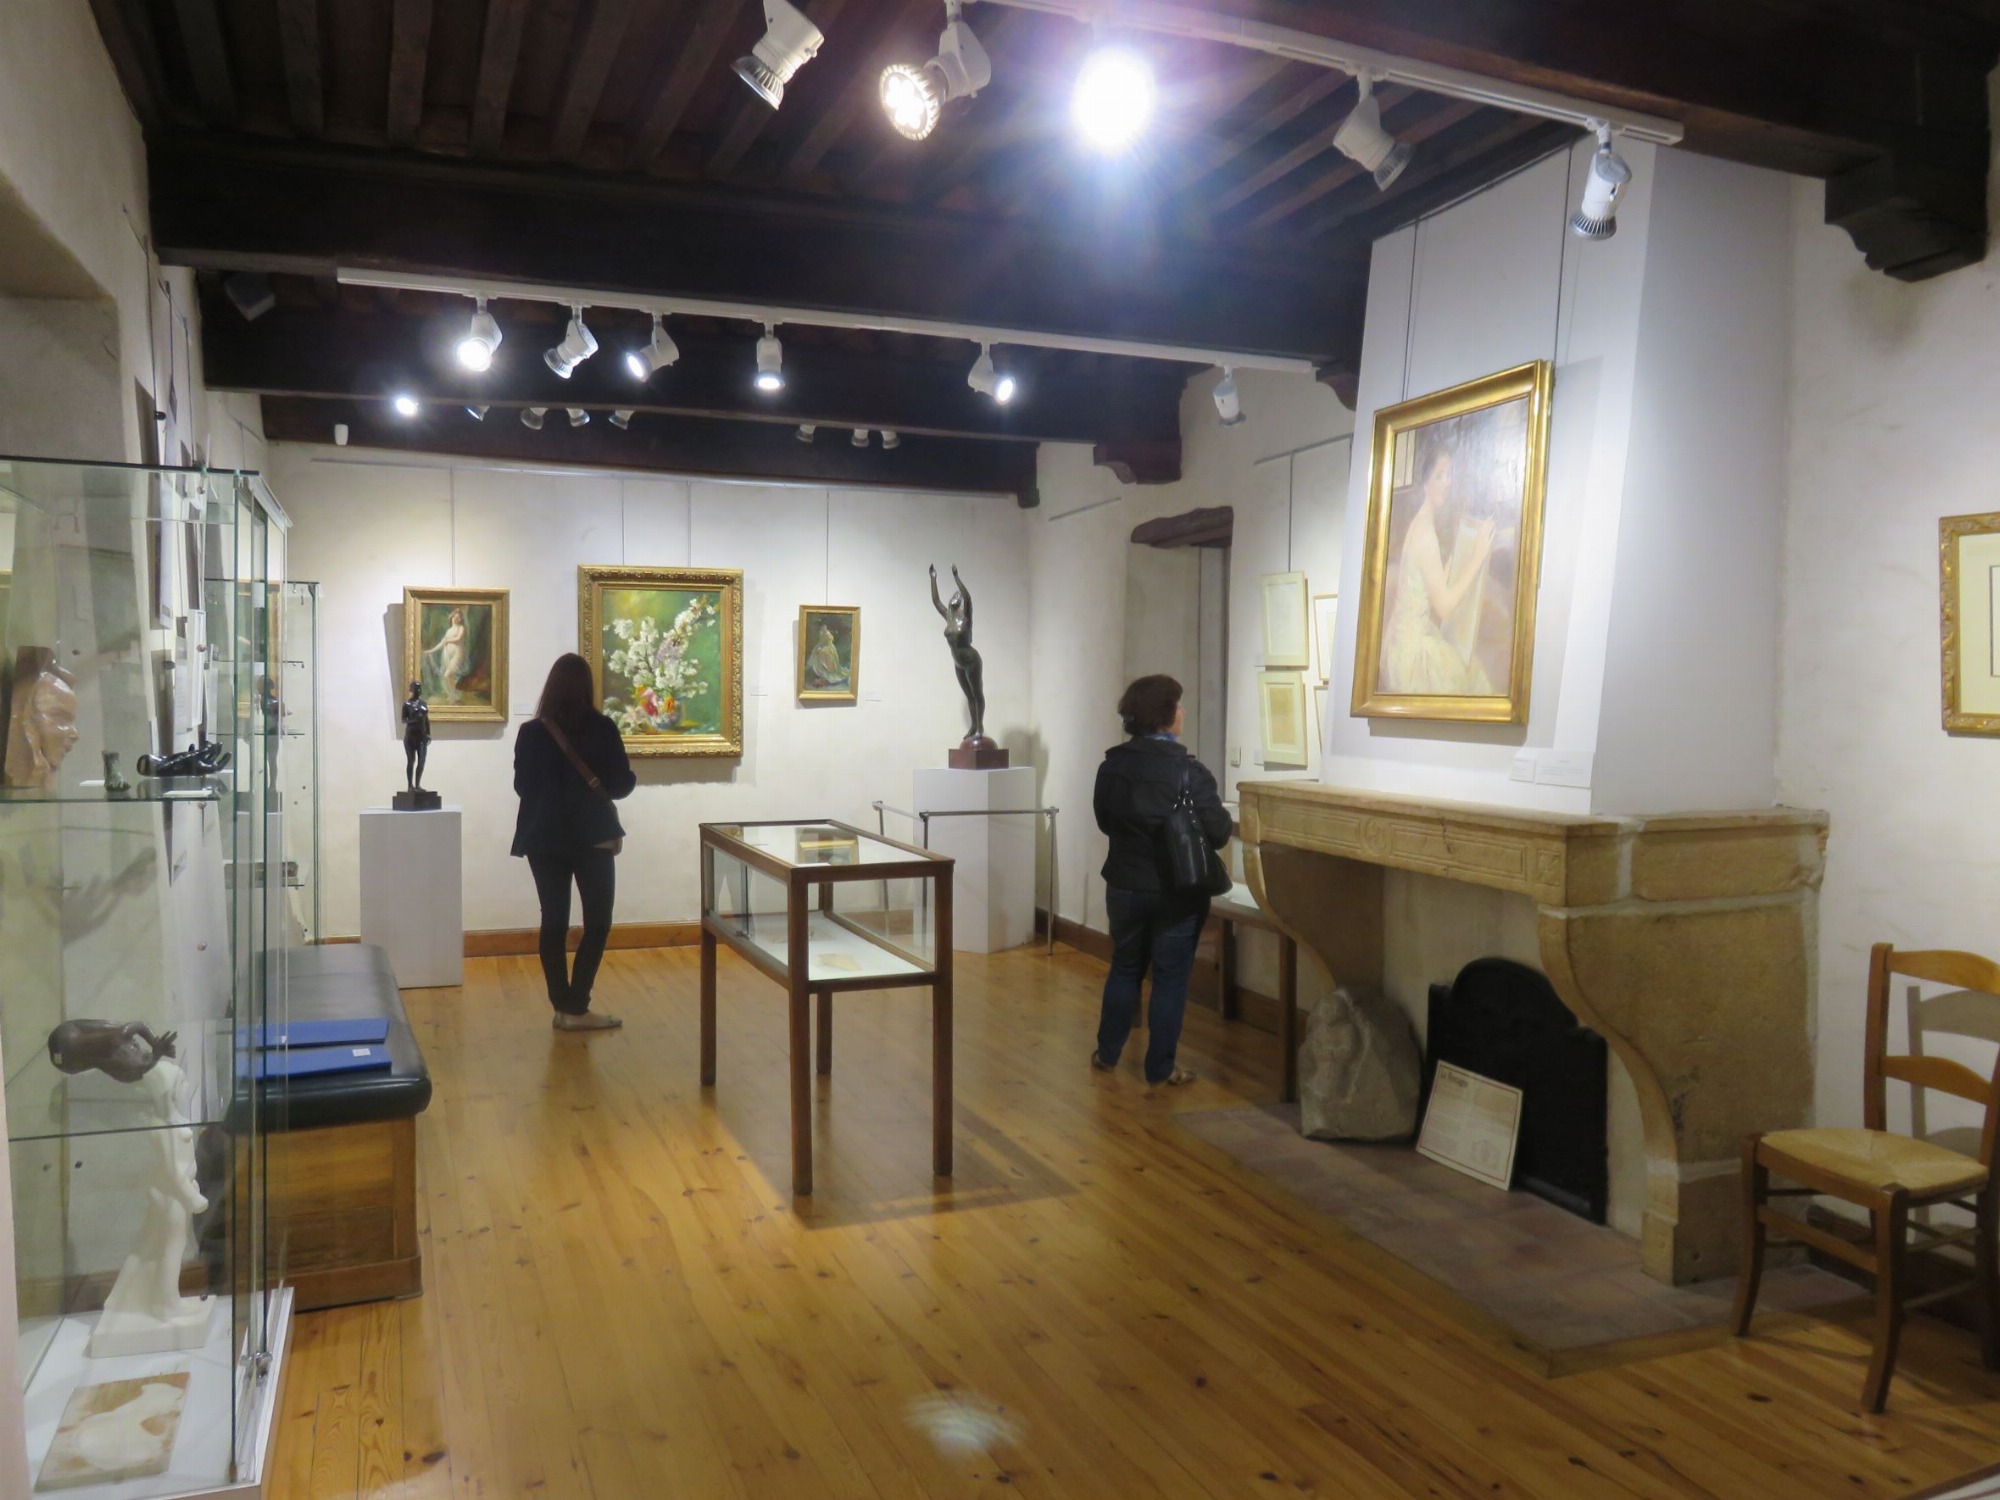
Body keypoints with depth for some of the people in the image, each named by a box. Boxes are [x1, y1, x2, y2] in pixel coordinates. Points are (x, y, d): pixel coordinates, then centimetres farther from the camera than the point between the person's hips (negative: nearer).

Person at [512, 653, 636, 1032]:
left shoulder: (531, 733, -4)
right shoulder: (602, 729, -10)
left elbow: (522, 786, 5)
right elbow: (621, 785, -4)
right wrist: (607, 784, 19)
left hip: (544, 838, 3)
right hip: (593, 838, -2)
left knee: (554, 921, 9)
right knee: (598, 921, 6)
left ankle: (563, 1007, 12)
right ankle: (576, 1008, 1)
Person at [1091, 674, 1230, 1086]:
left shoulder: (1112, 765, -3)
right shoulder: (1189, 771, -18)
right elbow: (1218, 833, -16)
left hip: (1125, 885, 4)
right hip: (1177, 892, -4)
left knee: (1125, 967, 19)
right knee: (1170, 978, 6)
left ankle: (1107, 1054, 27)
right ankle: (1160, 1068, 13)